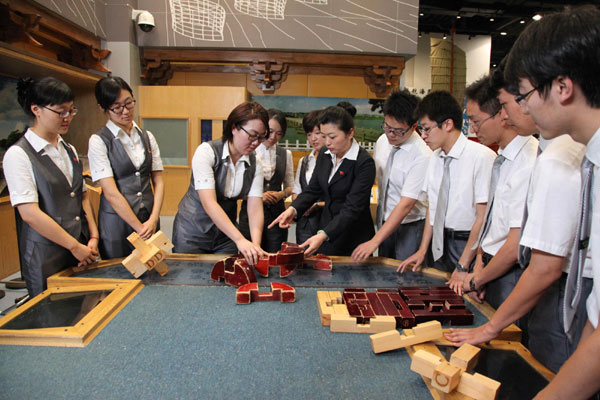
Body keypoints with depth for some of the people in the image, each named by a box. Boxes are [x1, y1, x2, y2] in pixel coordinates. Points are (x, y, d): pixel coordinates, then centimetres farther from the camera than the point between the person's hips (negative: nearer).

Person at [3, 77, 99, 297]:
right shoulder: (18, 155, -10)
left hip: (81, 253, 6)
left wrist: (93, 237, 0)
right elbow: (30, 213, -16)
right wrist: (75, 246, -14)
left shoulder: (69, 150, 11)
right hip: (46, 259, -6)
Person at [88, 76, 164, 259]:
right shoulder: (98, 141, -7)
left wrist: (153, 219, -10)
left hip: (149, 220, 4)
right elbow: (111, 193, -13)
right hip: (117, 222, -4)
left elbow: (158, 182, 3)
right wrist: (139, 227, -14)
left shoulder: (147, 137, 7)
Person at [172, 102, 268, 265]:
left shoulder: (255, 164, -5)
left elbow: (255, 207, -12)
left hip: (226, 232, 4)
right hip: (192, 232, -4)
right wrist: (240, 239, -37)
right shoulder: (206, 151, -20)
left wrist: (256, 244, -29)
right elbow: (209, 203, -29)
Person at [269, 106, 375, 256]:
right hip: (326, 229, 6)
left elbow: (352, 208, -25)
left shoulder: (365, 163, -19)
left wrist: (323, 235, -35)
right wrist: (293, 209, -12)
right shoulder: (324, 154, 1)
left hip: (355, 239, -5)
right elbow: (313, 189, 7)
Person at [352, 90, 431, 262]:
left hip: (410, 226, -6)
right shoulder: (382, 141, -1)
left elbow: (406, 204, -26)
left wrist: (374, 242, -29)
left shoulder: (422, 156, -23)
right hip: (385, 222, 6)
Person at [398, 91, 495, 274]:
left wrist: (462, 266, -16)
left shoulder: (482, 157, -16)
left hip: (470, 245, -6)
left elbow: (484, 217, -17)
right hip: (440, 245, 6)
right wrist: (422, 250, 4)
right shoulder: (435, 157, 5)